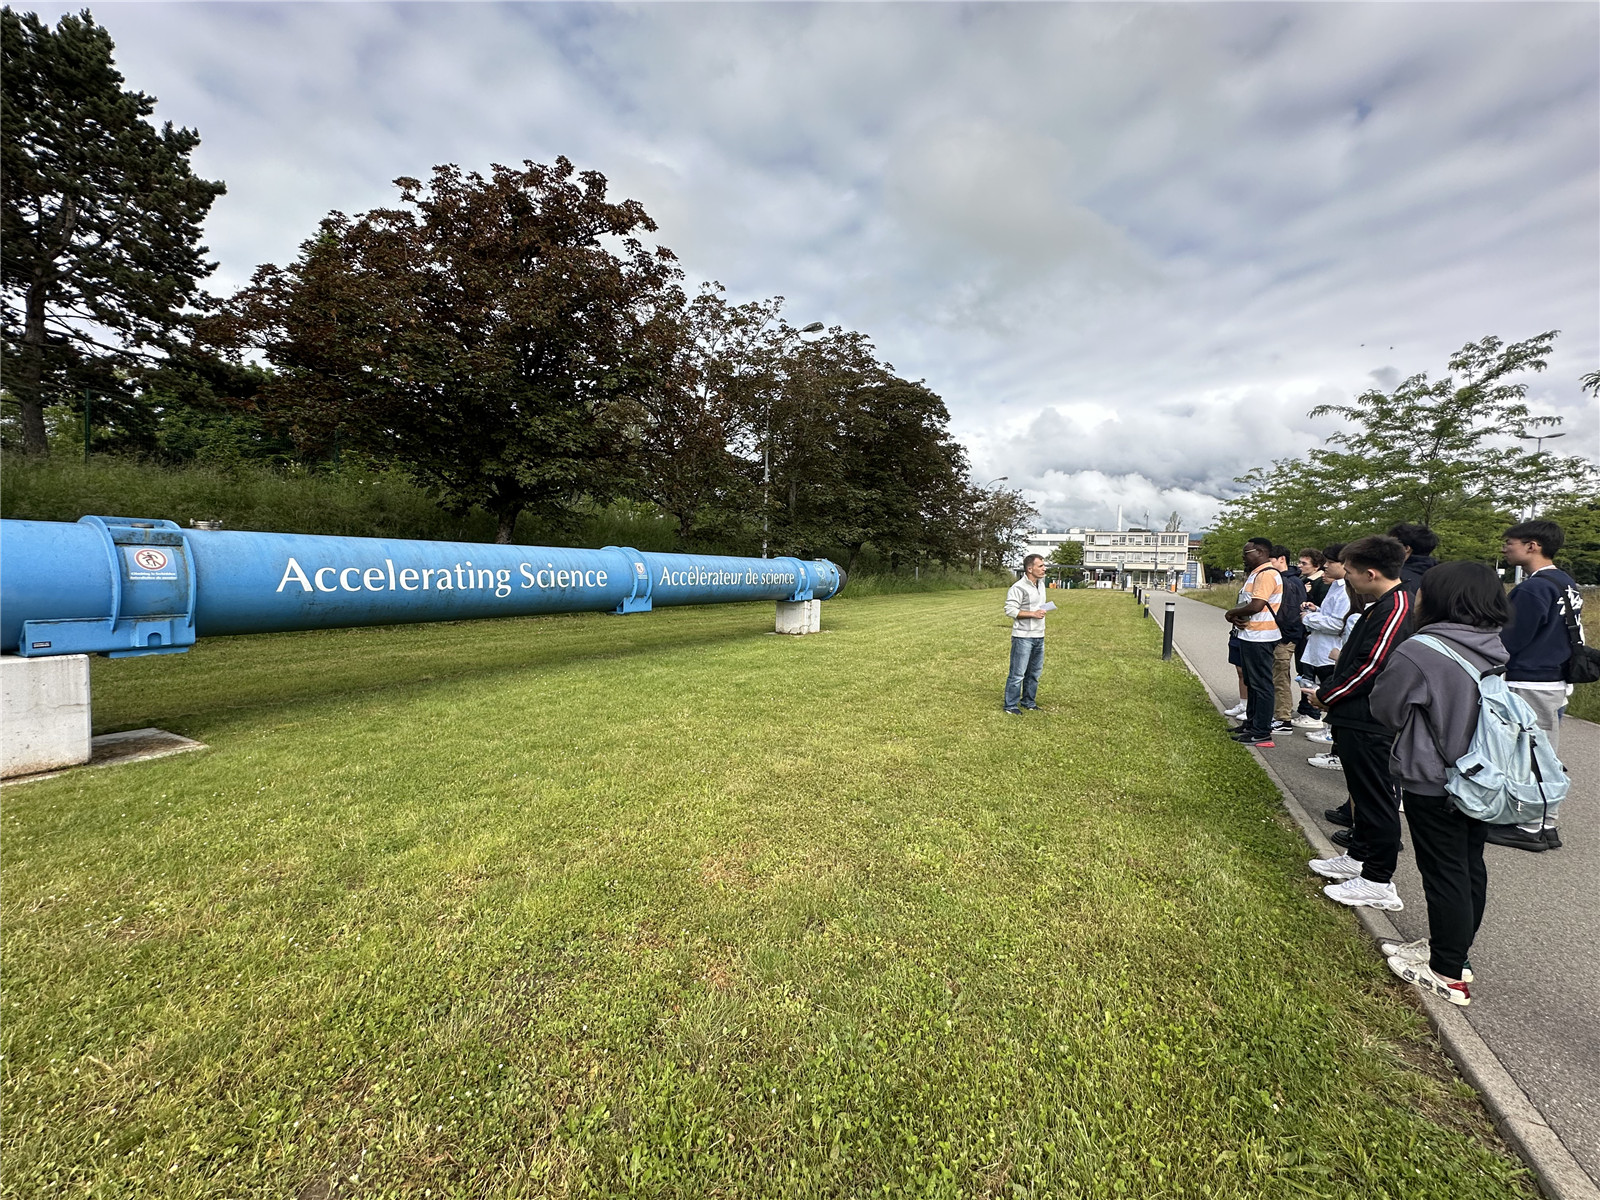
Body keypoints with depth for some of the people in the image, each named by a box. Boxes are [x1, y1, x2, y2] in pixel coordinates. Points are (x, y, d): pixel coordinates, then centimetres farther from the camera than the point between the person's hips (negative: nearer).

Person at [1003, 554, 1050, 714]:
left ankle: (1028, 702, 27)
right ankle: (1011, 705, 5)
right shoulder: (1018, 587, -14)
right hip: (1023, 637, -8)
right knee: (1018, 674, -4)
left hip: (1039, 636, 8)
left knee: (1034, 673, 14)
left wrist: (1045, 607, 8)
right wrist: (1033, 613, -20)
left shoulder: (1040, 586, 14)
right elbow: (1010, 610, -18)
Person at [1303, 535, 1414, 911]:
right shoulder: (1381, 606, 12)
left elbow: (1373, 667, -23)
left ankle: (1379, 883, 12)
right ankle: (1360, 857, 35)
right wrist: (1330, 691, 8)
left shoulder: (1396, 608, -20)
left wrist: (1326, 696, -11)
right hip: (1357, 720, 10)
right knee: (1363, 792, 20)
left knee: (1377, 798, 1)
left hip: (1371, 725, -10)